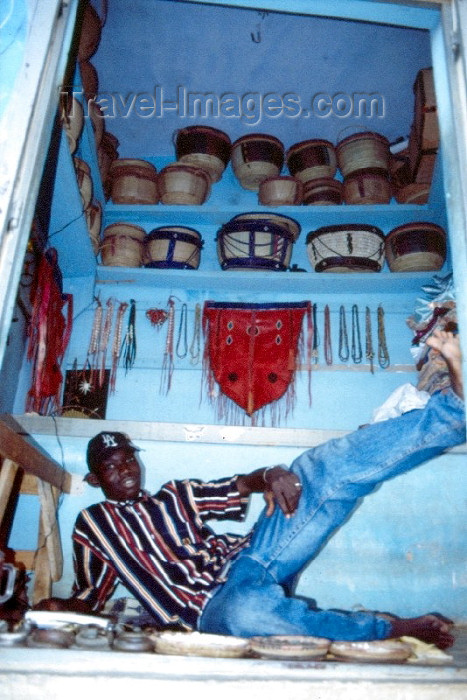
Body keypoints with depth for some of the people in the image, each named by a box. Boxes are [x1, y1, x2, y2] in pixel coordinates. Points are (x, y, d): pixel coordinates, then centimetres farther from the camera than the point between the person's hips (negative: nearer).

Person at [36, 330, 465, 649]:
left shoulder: (175, 497, 21)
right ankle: (395, 628, -24)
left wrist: (269, 477, -16)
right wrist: (59, 607, -7)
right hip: (213, 607, -3)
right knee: (246, 610, -44)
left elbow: (236, 487, 8)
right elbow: (90, 597, 17)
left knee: (324, 467, -14)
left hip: (247, 560, 4)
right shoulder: (92, 524, 16)